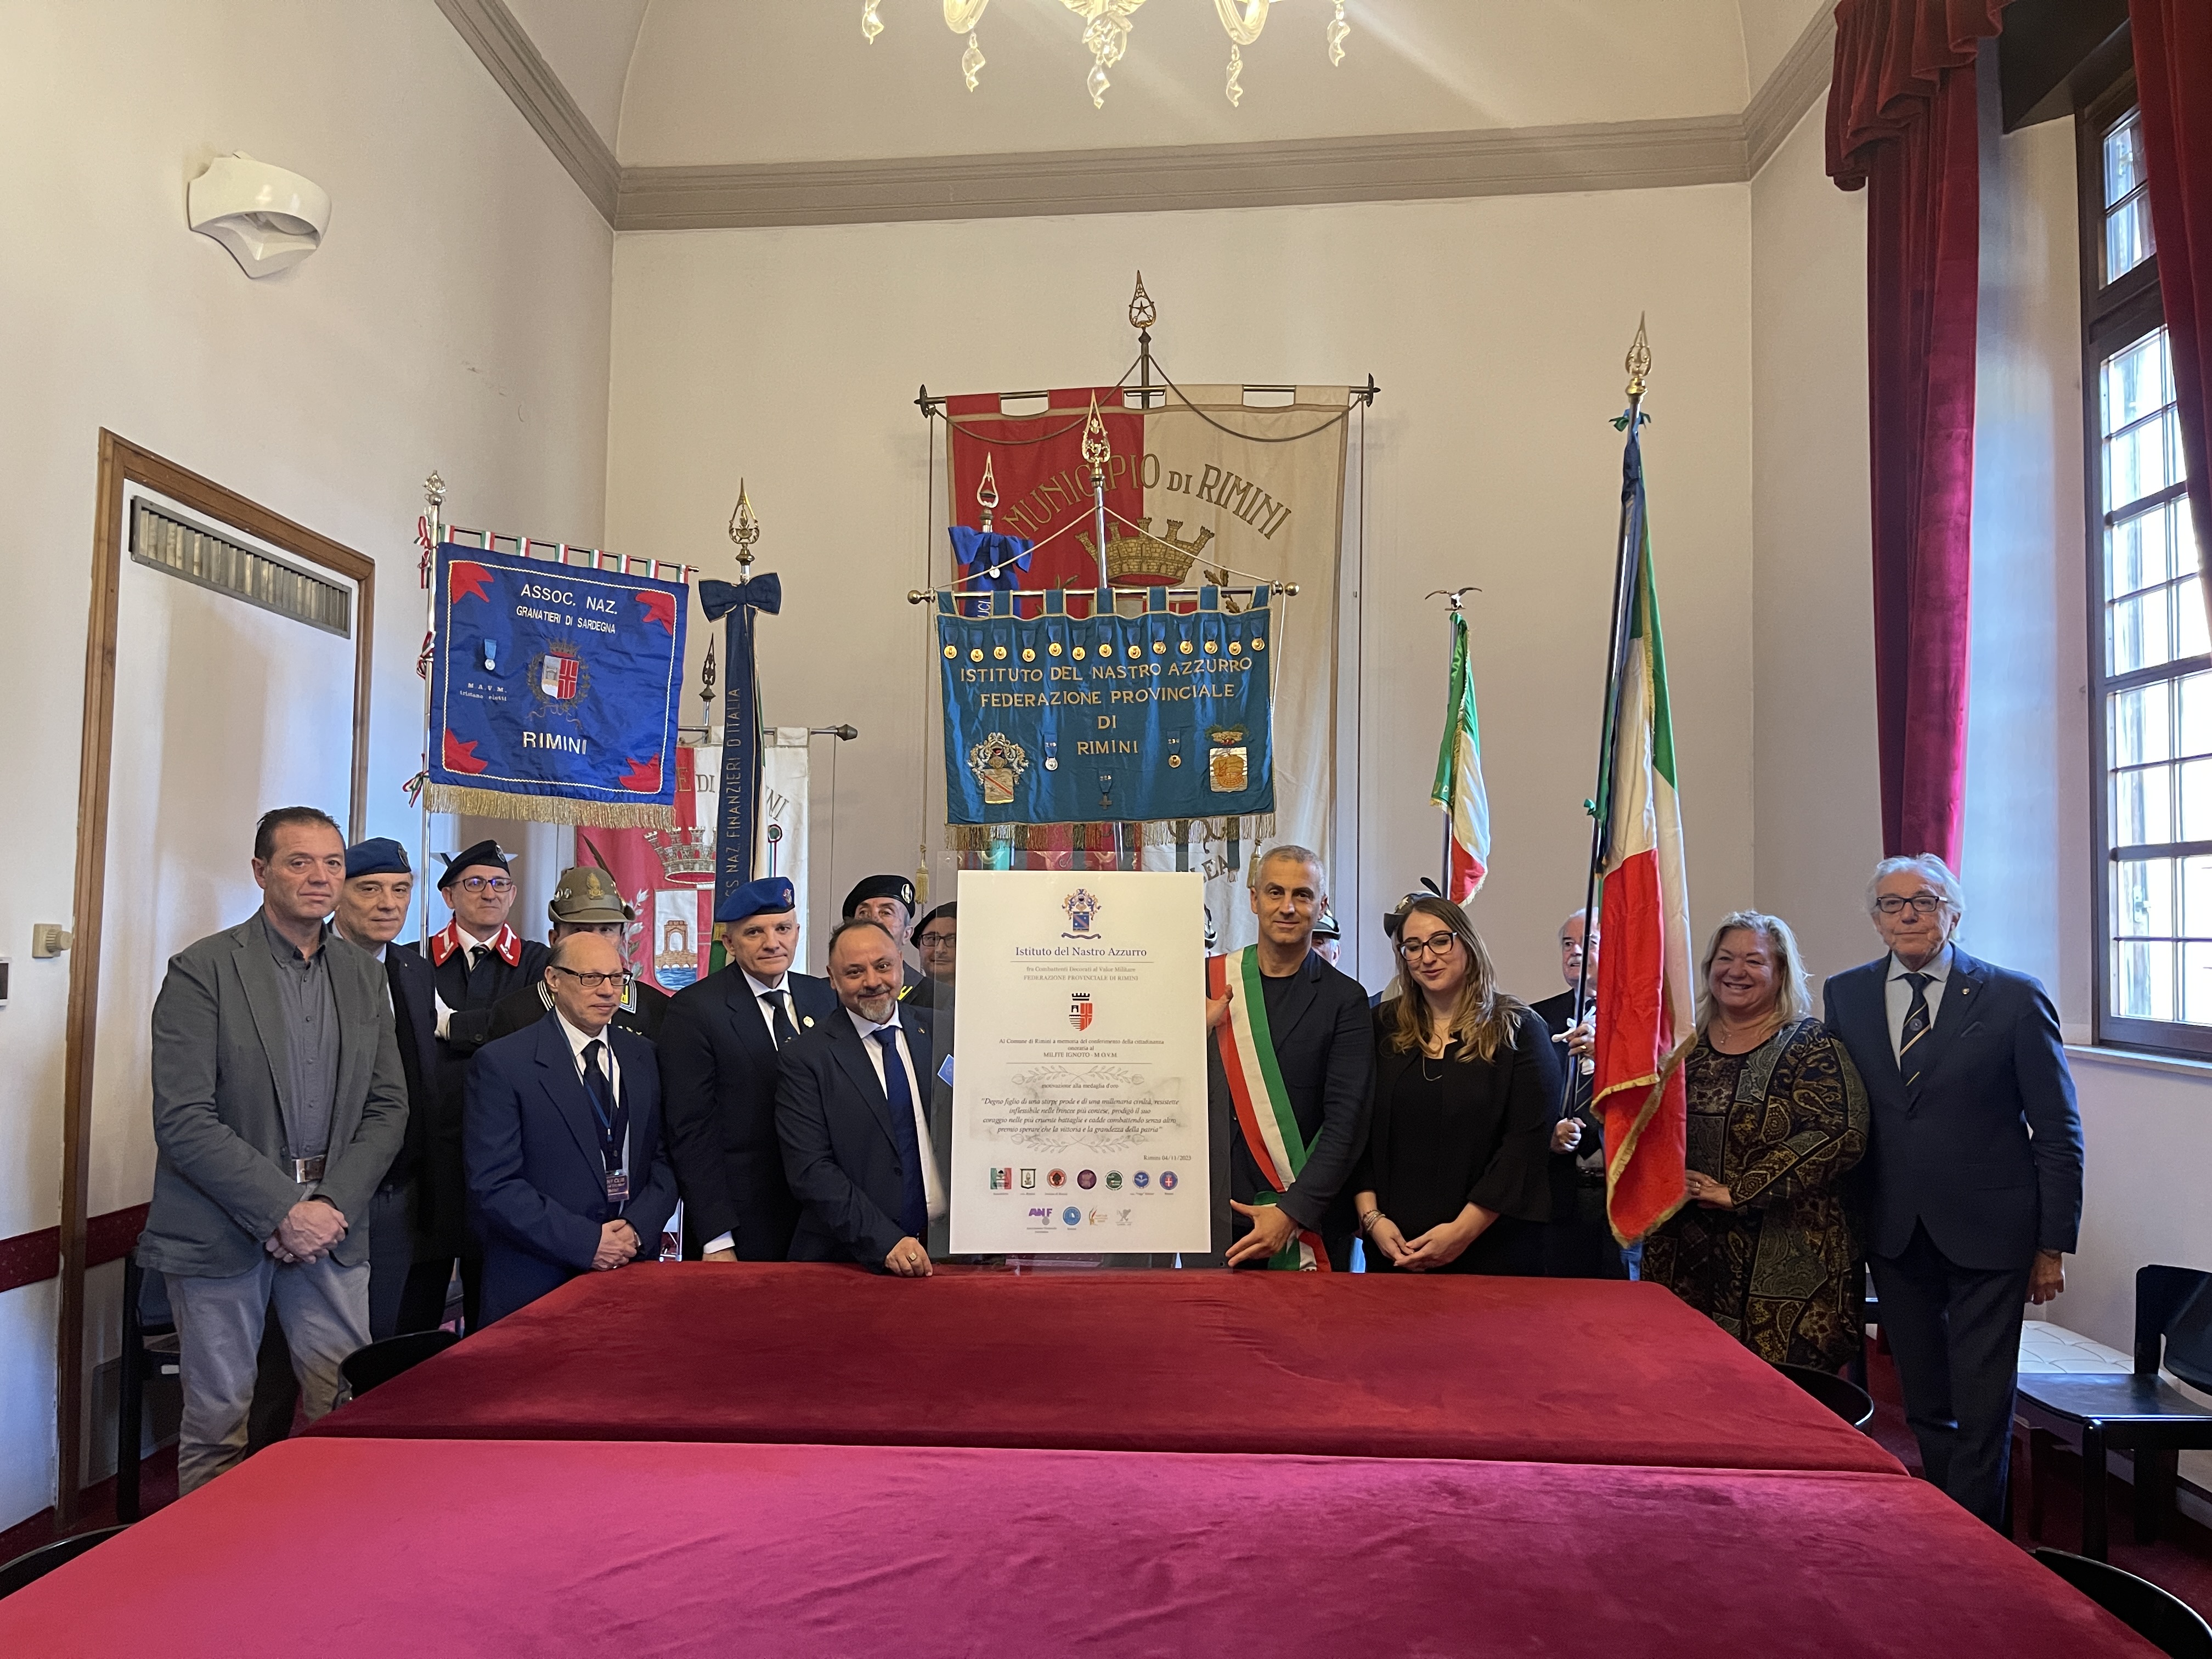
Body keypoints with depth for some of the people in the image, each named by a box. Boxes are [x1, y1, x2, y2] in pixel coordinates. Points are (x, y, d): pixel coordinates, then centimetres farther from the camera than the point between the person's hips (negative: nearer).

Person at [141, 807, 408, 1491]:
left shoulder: (363, 976, 9)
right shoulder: (202, 970, -6)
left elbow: (388, 1108, 9)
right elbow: (183, 1121, -13)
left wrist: (334, 1204, -6)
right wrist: (282, 1209, -16)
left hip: (331, 1223, 4)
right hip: (224, 1228, -4)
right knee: (218, 1418, 6)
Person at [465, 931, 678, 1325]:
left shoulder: (643, 1057, 8)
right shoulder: (501, 1063, -7)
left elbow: (666, 1160, 7)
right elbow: (492, 1186, -13)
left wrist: (637, 1227, -10)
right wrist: (586, 1242, -16)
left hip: (633, 1269, 4)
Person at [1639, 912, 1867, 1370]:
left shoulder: (1811, 1045, -2)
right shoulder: (1685, 1047, 12)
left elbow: (1840, 1134, -15)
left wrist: (1738, 1192, -15)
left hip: (1785, 1263, -4)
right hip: (1687, 1259, 4)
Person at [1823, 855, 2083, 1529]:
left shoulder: (2014, 998, -6)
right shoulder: (1845, 995, 3)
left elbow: (2058, 1131, -3)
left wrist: (2053, 1243, -4)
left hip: (1988, 1237, -3)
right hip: (1895, 1237, 3)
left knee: (1982, 1409, 4)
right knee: (1925, 1405, 15)